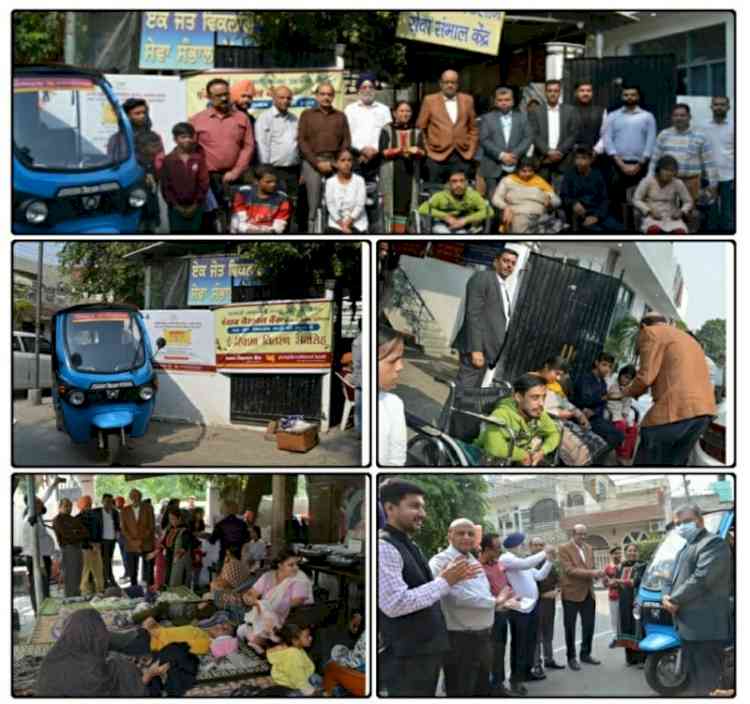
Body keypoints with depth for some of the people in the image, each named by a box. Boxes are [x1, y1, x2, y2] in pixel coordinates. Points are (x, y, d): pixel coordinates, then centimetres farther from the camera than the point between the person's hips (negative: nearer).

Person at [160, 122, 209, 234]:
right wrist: (175, 205, -8)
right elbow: (165, 186, -2)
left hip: (195, 207, 1)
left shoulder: (199, 158, 2)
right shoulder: (168, 160, -2)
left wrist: (196, 204, -6)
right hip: (176, 208, -1)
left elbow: (203, 183, 0)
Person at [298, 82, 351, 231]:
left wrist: (334, 163, -5)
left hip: (335, 164, 1)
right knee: (314, 206, -5)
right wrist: (317, 162, -8)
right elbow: (301, 140, 3)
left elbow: (346, 142, 9)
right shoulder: (307, 114, 10)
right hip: (313, 163, -1)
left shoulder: (340, 116, 15)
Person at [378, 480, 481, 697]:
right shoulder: (383, 547, -17)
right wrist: (445, 581, -20)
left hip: (426, 650, 10)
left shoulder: (410, 546, 14)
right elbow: (395, 604, -25)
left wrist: (452, 577, 6)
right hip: (404, 657, -10)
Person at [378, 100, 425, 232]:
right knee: (391, 203, -6)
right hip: (391, 173, -2)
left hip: (410, 173, 2)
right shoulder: (387, 130, 7)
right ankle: (389, 231, -4)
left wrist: (417, 151, -14)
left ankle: (401, 232, -3)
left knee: (407, 203, -4)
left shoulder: (417, 131, 15)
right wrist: (399, 150, -15)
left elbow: (423, 153, 9)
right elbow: (383, 151, -3)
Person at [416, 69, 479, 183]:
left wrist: (471, 150, 7)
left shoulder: (467, 100, 12)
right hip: (437, 157, -2)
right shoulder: (430, 100, 5)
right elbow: (420, 128, 6)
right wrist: (426, 150, 0)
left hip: (463, 157, 2)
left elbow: (473, 129, 15)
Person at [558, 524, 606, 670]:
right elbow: (569, 570, -19)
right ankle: (571, 658, 12)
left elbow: (590, 568, 17)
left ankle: (585, 654, 24)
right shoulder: (564, 549, -10)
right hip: (571, 593, -6)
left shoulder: (589, 548, 12)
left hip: (588, 593, 6)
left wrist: (597, 573, -6)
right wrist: (590, 573, -25)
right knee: (570, 628, 3)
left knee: (589, 626, 10)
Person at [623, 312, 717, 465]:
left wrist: (630, 391, 14)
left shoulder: (651, 333, 5)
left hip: (676, 409, -8)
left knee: (646, 462, 0)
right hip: (704, 410, 8)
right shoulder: (688, 339, 31)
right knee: (674, 464, 13)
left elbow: (646, 376, -4)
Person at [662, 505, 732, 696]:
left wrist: (674, 600, -12)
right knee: (694, 679, 16)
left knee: (706, 686, -10)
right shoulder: (685, 549, 24)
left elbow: (702, 578, -19)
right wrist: (666, 597, 1)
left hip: (705, 626, -10)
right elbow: (672, 580, 25)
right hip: (688, 625, 10)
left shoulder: (713, 543, -9)